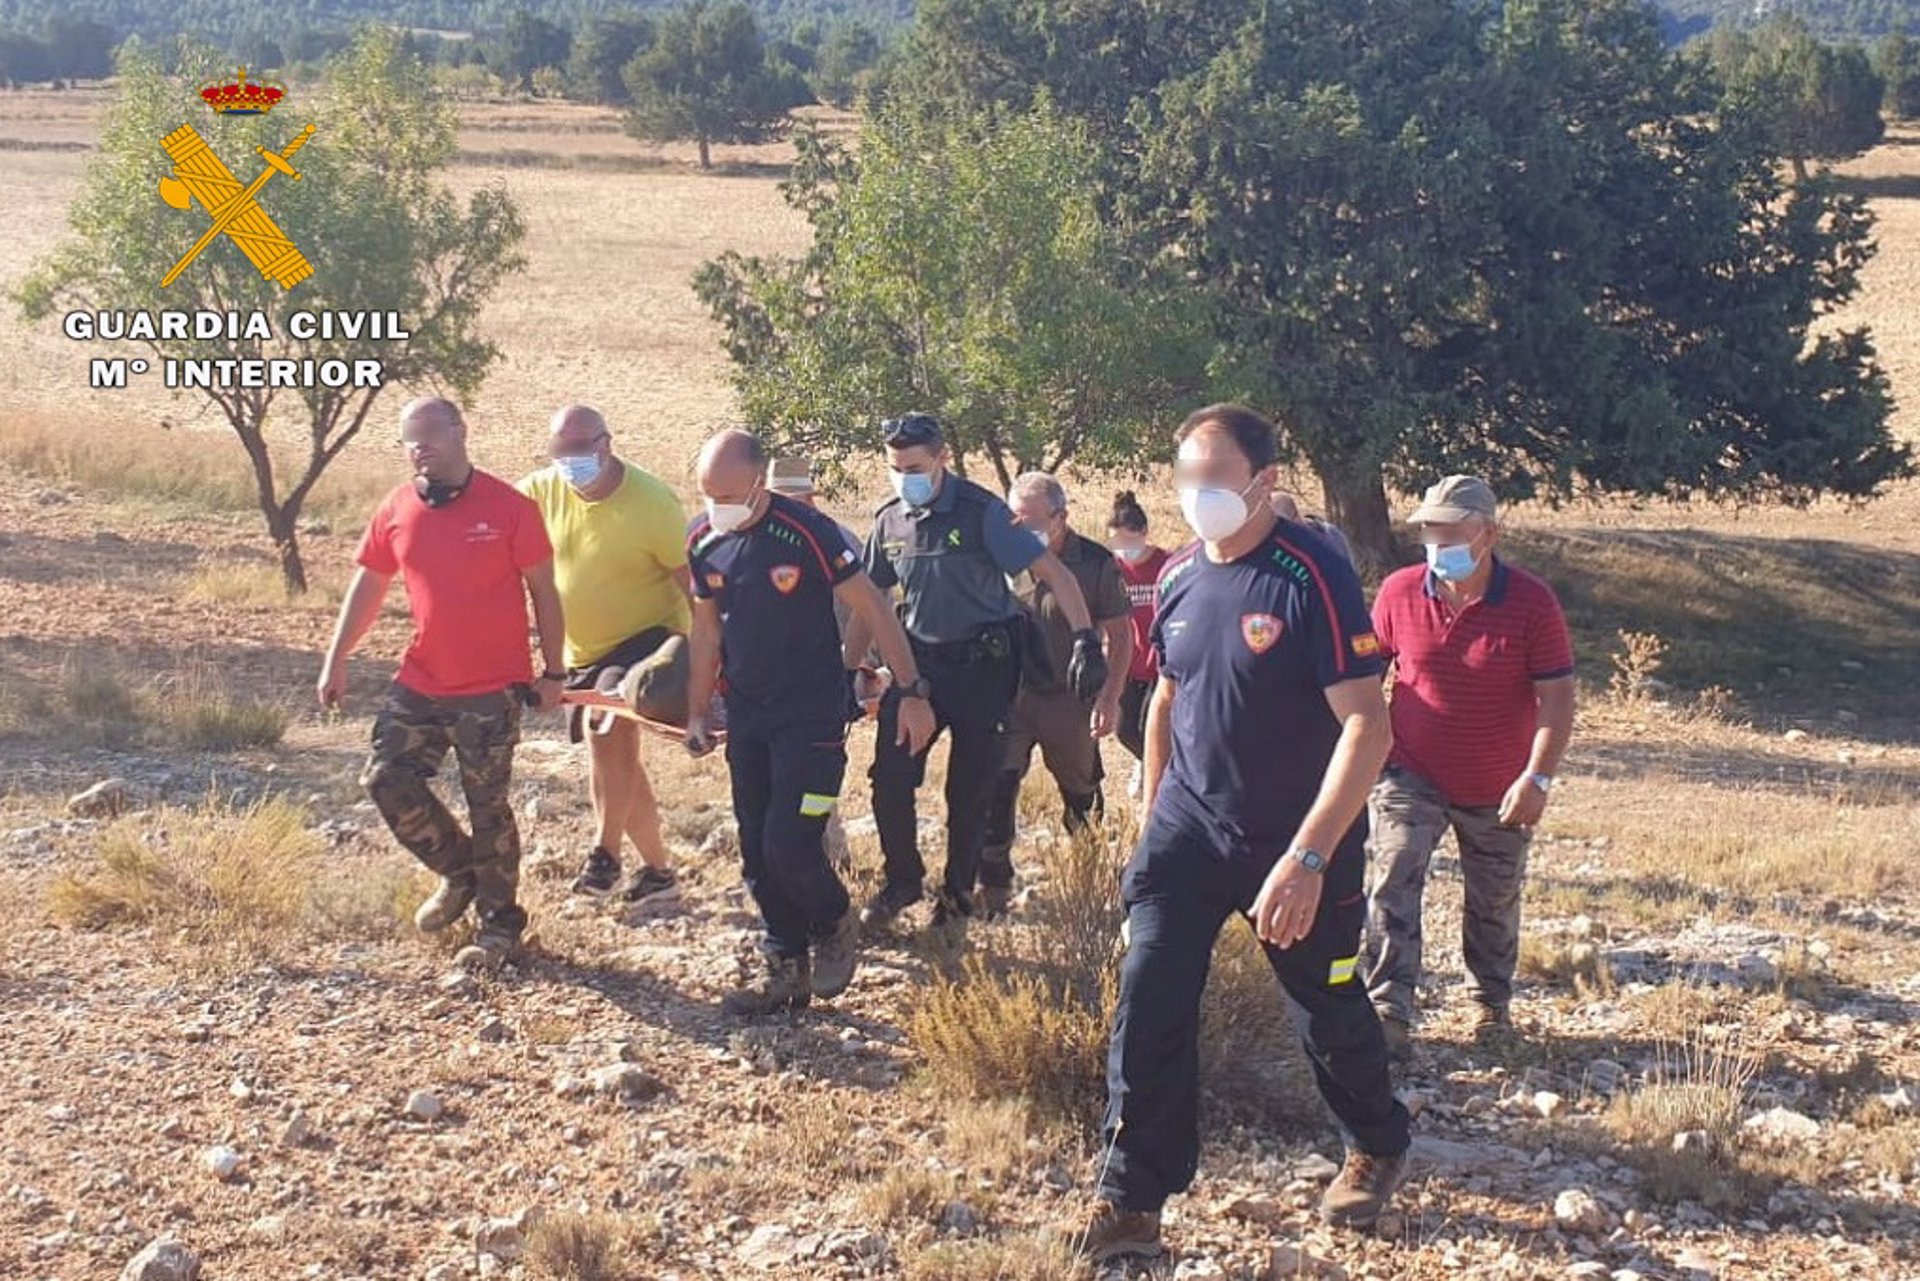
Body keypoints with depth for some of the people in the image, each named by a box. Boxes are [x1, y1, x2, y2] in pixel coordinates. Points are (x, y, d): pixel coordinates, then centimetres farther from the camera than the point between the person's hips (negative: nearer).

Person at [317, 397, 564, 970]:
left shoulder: (508, 507, -10)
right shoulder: (396, 511, 2)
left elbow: (543, 591, -4)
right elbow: (368, 584, 12)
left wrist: (552, 672, -4)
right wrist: (336, 658, 7)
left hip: (492, 689, -5)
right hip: (420, 683, 5)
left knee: (487, 805, 2)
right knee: (386, 779, 1)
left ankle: (500, 921, 19)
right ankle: (459, 873, 24)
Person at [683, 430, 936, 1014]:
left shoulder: (806, 533, -18)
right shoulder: (703, 540, 0)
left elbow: (873, 609, -12)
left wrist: (912, 692, -12)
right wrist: (696, 713, 13)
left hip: (811, 717, -6)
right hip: (746, 718, 6)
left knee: (790, 845, -12)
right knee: (757, 852, 7)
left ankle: (835, 926, 17)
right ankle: (786, 966, 21)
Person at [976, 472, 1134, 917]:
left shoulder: (1095, 564, -8)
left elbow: (1119, 635, -2)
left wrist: (1110, 697, -9)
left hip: (1070, 700, -1)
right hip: (1011, 696, 1)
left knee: (1082, 795, 15)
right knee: (994, 789, -9)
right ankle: (993, 887, -1)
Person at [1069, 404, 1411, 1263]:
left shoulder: (1313, 577, -19)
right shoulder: (1179, 577, 0)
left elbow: (1367, 724, -24)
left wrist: (1309, 857, -30)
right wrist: (1152, 821, 15)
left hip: (1300, 845, -4)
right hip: (1188, 831, 4)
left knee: (1328, 1011, 13)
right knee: (1147, 1004, -7)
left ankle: (1378, 1147, 40)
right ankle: (1131, 1204, 2)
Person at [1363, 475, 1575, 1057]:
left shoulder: (1532, 603, -13)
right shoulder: (1399, 593, -7)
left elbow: (1557, 697, -13)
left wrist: (1538, 778, -23)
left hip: (1498, 791, 0)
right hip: (1411, 776, 0)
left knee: (1495, 904, 15)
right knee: (1394, 882, -17)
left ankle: (1491, 1004, 36)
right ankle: (1388, 1012, -16)